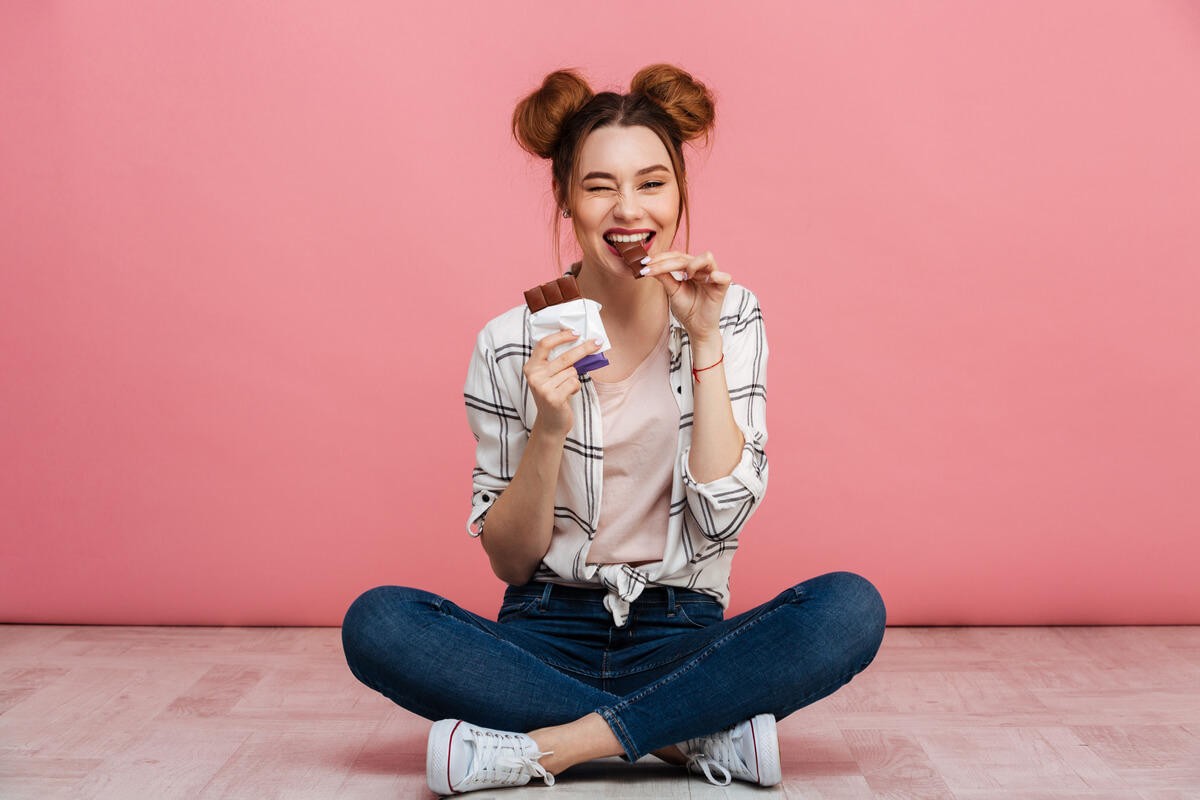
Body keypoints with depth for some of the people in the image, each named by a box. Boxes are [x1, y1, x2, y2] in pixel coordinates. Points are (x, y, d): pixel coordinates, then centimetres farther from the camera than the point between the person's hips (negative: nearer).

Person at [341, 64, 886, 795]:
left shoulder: (730, 316, 1)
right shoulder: (512, 343, -3)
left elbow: (723, 518, -9)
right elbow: (510, 563, -1)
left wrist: (704, 341, -13)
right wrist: (549, 431, -18)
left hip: (683, 635, 0)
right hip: (549, 636, 1)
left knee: (852, 609, -26)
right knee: (376, 623, -26)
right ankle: (699, 735, -20)